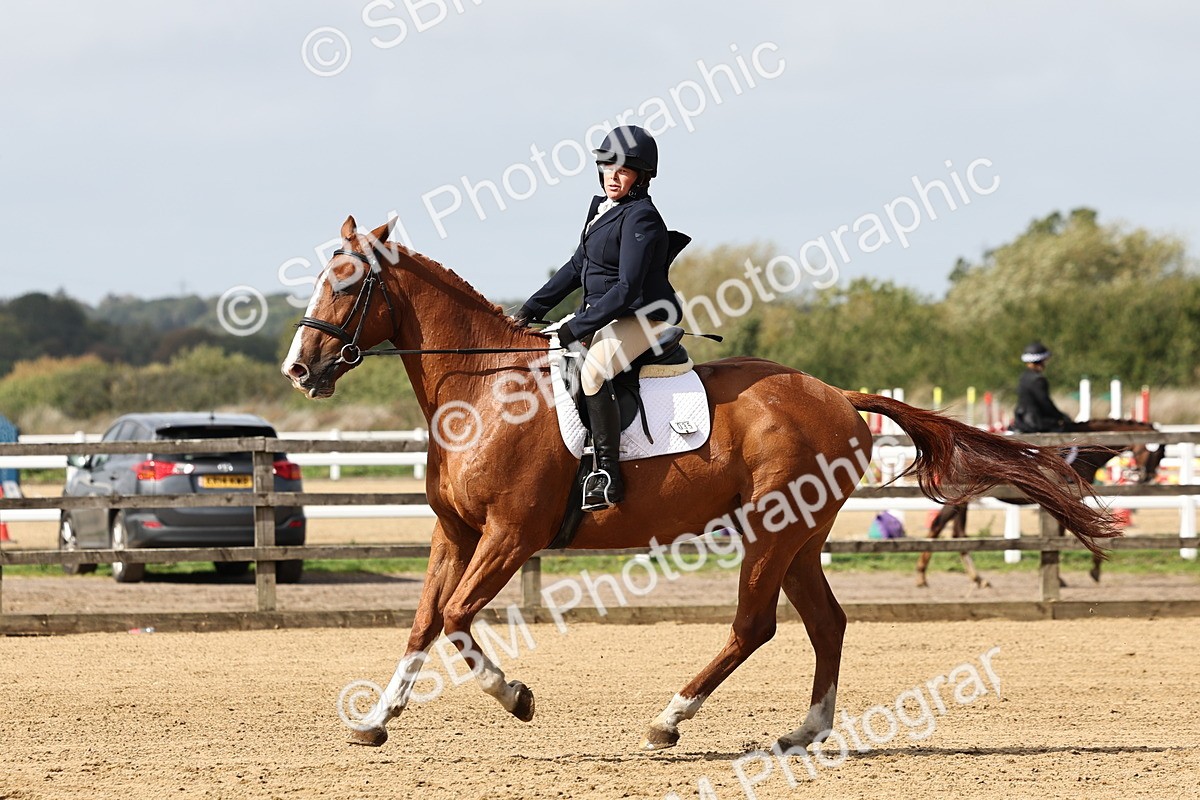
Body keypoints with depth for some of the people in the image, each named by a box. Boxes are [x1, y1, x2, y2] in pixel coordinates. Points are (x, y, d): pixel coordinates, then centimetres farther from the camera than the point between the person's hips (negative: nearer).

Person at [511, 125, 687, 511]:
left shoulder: (640, 219, -18)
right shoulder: (601, 208, 11)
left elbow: (626, 289, -23)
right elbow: (576, 267, 18)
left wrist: (577, 327, -25)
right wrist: (532, 309, 11)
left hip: (641, 318, -11)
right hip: (605, 316, 11)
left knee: (593, 370, -34)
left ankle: (607, 475, -31)